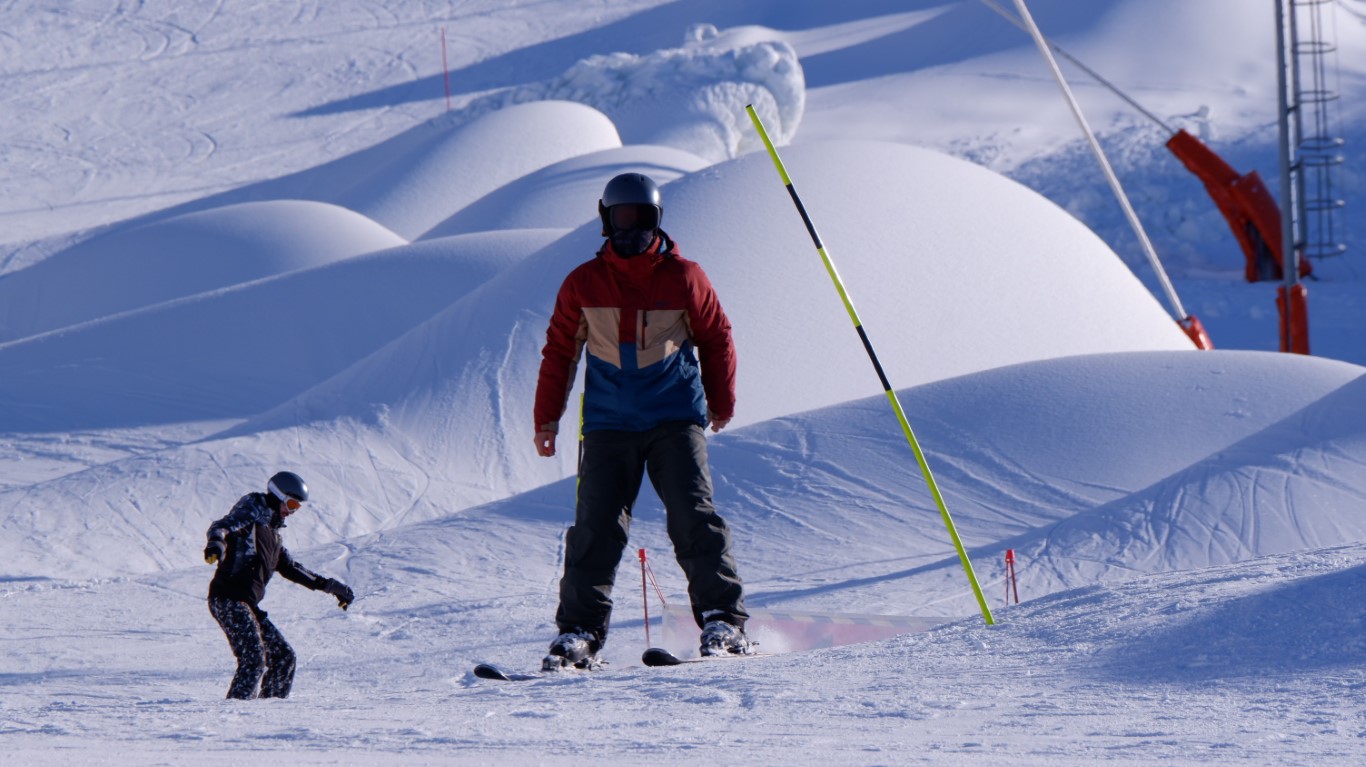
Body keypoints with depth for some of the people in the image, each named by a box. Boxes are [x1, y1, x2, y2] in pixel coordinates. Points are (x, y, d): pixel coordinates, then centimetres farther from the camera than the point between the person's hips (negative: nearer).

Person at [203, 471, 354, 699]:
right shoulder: (251, 516, -1)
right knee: (254, 658, -20)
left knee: (283, 656, 10)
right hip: (228, 600, -9)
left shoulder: (273, 532, 25)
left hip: (248, 604, 9)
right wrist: (216, 543, -44)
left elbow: (290, 567, 34)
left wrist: (327, 585, 34)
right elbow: (222, 527, -20)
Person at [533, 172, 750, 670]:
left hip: (676, 417, -1)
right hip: (608, 421, 1)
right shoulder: (583, 284, 5)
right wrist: (546, 418, 15)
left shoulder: (684, 278, 2)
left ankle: (722, 620, -8)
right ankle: (579, 630, -1)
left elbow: (716, 340, 14)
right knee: (597, 526, -6)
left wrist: (721, 402, 21)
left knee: (694, 517, -12)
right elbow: (559, 350, 14)